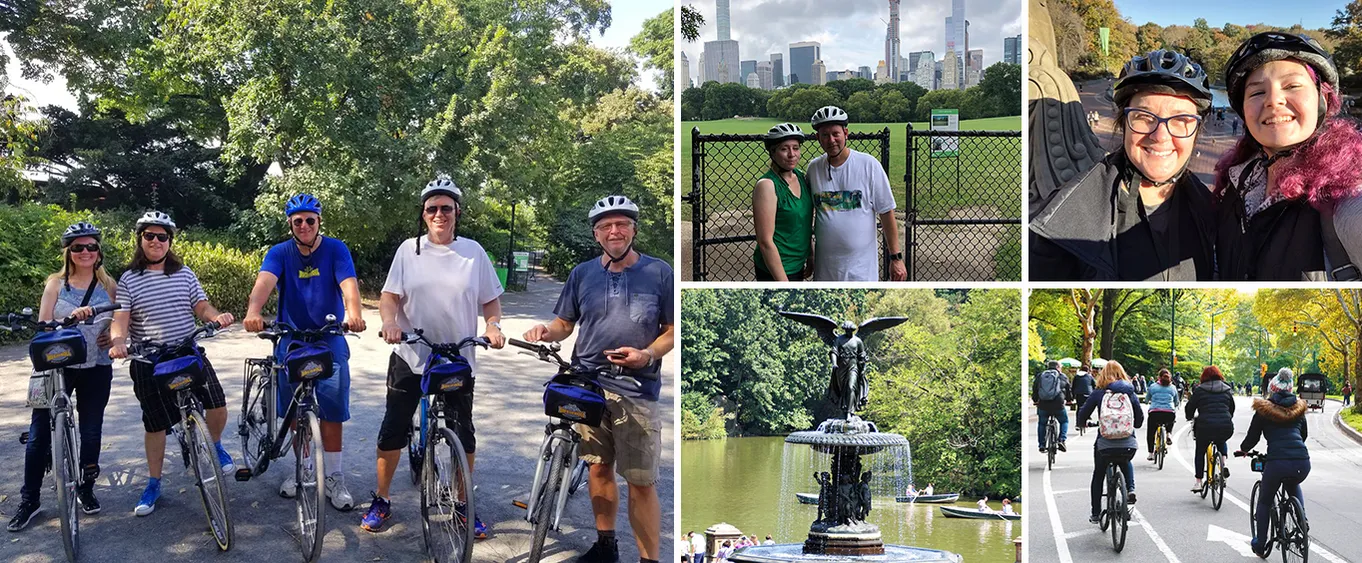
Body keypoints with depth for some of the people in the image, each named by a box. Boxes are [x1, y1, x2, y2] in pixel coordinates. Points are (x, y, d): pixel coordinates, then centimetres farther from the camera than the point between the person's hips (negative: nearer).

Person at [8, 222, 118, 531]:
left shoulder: (108, 285, 4)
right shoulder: (56, 283, 0)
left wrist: (113, 336, -8)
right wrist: (71, 318, -24)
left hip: (96, 369, 1)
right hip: (58, 366, -1)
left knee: (91, 432, 10)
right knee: (40, 433, 0)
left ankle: (86, 489, 27)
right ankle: (29, 499, 11)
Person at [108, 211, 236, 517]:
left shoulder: (184, 274, 8)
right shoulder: (128, 280, 1)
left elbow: (201, 307, 3)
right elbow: (120, 319, -7)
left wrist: (218, 316, -19)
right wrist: (118, 340, -28)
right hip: (149, 362, -1)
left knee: (217, 405, -12)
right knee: (155, 424, 5)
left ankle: (215, 446, 20)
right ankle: (154, 484, 22)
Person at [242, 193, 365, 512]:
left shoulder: (335, 250, -4)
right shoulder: (280, 253, -2)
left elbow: (348, 283, -20)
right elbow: (264, 282, -21)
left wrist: (353, 312, -42)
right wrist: (253, 311, -43)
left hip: (330, 340, -1)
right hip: (291, 341, 2)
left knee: (332, 411, -4)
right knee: (295, 411, 7)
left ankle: (334, 477, 5)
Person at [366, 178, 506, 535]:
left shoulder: (473, 251, 2)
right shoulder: (409, 249, 1)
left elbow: (491, 299, 7)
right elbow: (389, 295, 0)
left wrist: (493, 325, -12)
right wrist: (389, 321, -19)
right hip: (410, 357, 0)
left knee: (463, 435, 6)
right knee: (393, 429, 5)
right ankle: (381, 501, 22)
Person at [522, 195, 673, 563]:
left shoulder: (658, 273, 0)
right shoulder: (582, 274, 8)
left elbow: (672, 329, 3)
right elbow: (565, 324, 15)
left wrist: (648, 355, -15)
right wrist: (546, 332, -8)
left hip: (637, 390, -3)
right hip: (587, 386, 3)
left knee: (641, 483, -5)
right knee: (598, 468, 12)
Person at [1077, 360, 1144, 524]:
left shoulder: (1098, 394, 0)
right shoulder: (1130, 393, 5)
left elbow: (1082, 416, 1)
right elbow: (1140, 420, 9)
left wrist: (1083, 423, 24)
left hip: (1104, 444, -2)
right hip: (1129, 445, 2)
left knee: (1098, 475, 23)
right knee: (1125, 463, 37)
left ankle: (1096, 514, 26)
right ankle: (1130, 488, 14)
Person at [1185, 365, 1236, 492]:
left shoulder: (1199, 390, 5)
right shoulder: (1227, 390, 15)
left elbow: (1190, 407, 8)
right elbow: (1232, 409, 24)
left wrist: (1190, 417, 29)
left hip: (1205, 426, -3)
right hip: (1226, 427, 3)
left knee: (1200, 452, 16)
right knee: (1221, 442, 36)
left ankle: (1198, 482, 9)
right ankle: (1224, 465, 15)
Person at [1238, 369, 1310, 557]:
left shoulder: (1263, 409, 6)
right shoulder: (1298, 408, 17)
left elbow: (1252, 437, 9)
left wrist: (1243, 449, 30)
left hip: (1277, 462, -3)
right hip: (1302, 463, 3)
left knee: (1264, 502, 19)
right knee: (1293, 486, 39)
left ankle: (1259, 544, 23)